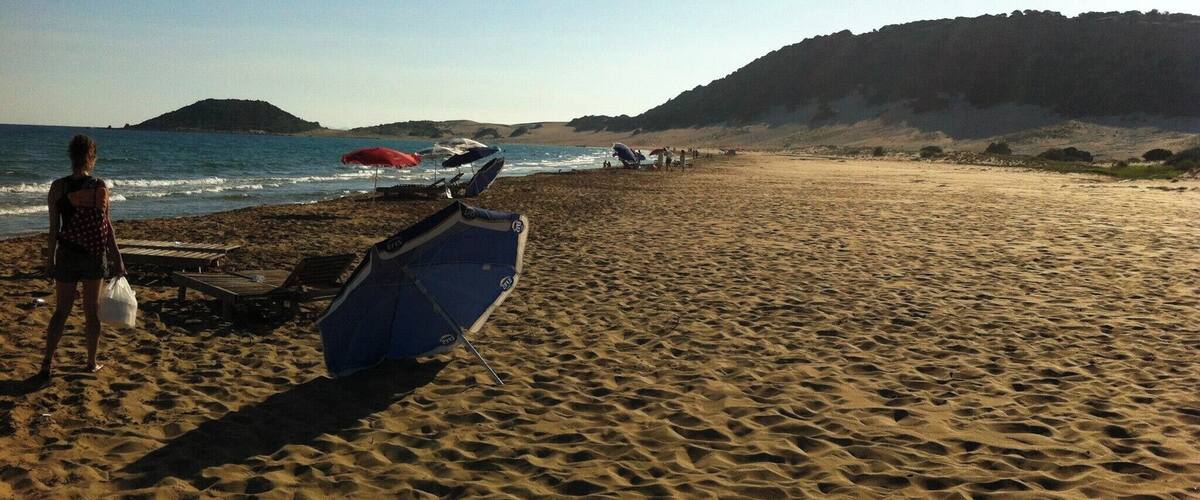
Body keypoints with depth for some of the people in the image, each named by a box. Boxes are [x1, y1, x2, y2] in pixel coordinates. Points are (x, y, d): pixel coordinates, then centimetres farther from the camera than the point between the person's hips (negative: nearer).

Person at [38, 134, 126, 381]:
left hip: (67, 255, 0)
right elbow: (106, 225, -4)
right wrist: (116, 258, 3)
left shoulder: (58, 187, -6)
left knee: (61, 311, 8)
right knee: (92, 310, 11)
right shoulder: (100, 187, -6)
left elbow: (54, 228, -4)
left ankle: (46, 364, 0)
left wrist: (50, 259, 4)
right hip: (95, 256, 0)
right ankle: (92, 362, 19)